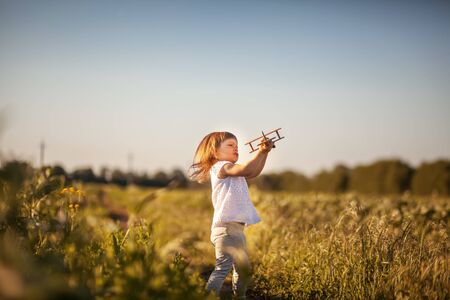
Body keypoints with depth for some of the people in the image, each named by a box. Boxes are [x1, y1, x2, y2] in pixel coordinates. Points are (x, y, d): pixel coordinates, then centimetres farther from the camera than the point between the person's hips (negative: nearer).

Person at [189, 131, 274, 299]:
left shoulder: (231, 171, 23)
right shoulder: (221, 167, -8)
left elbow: (254, 172, 24)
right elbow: (246, 169, -24)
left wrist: (265, 153, 14)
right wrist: (260, 152, -15)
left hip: (236, 228, 11)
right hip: (226, 228, -11)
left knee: (243, 268, 19)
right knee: (223, 267, -20)